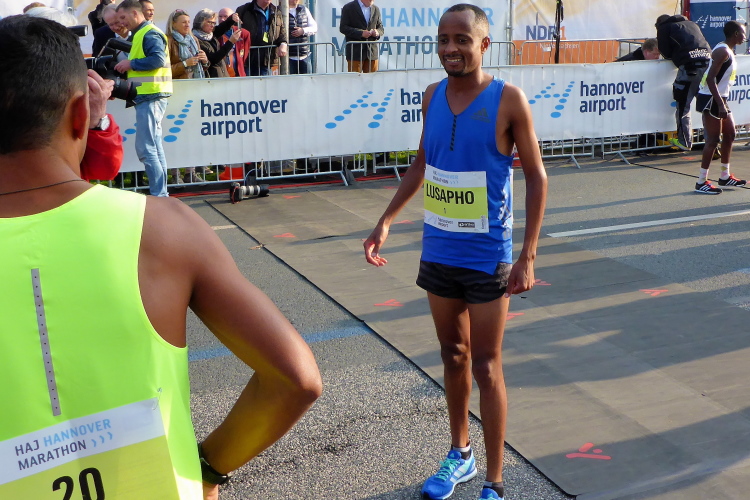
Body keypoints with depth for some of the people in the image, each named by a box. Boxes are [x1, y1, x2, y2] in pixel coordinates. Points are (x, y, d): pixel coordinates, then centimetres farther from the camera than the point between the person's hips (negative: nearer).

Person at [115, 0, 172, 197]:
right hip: (148, 97, 11)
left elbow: (158, 59, -23)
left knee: (145, 148, -12)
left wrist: (131, 64, -15)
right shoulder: (141, 34, 22)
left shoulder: (150, 34, -9)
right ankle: (160, 193, 16)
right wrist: (127, 67, 6)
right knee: (154, 147, 12)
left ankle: (158, 195, -11)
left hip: (150, 97, -11)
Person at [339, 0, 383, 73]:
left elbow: (381, 28, 17)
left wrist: (378, 32, -7)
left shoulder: (376, 9, 13)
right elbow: (343, 28, -8)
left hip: (372, 51, 4)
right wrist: (360, 33, -20)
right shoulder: (348, 8, -2)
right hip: (355, 52, -4)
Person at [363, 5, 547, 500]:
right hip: (438, 252, 5)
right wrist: (387, 221, 7)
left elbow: (536, 176, -8)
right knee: (453, 356, 18)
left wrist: (528, 256, -13)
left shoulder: (508, 100, -12)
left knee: (486, 367, 1)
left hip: (487, 257, -5)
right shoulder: (433, 96, 3)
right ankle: (460, 456, 36)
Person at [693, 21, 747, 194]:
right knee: (713, 139, -9)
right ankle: (701, 183, -5)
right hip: (710, 99, -10)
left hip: (719, 98, 10)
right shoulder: (722, 51, -17)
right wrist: (720, 105, -27)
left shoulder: (728, 51, 14)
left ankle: (725, 176, 24)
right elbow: (710, 79, -24)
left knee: (730, 134, 15)